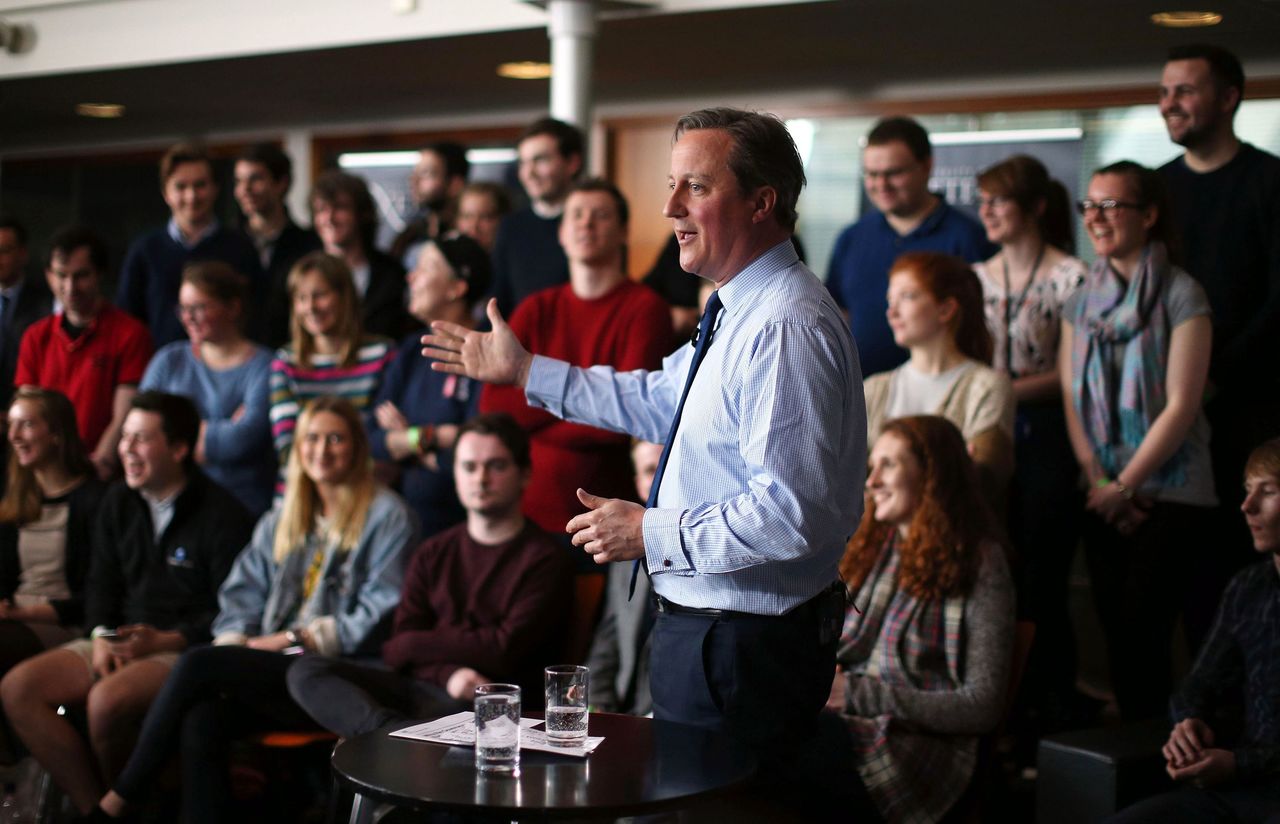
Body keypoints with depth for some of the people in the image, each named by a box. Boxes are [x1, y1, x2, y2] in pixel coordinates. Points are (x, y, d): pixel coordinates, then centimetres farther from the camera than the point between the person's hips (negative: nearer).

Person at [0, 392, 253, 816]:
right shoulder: (117, 502, 13)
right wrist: (101, 635, -2)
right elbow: (101, 583, 18)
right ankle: (93, 807, -11)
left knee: (107, 700, -35)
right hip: (122, 640, 7)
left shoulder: (223, 515, -10)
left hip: (189, 650, -7)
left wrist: (167, 640, -21)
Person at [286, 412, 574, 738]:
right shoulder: (433, 554, 20)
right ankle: (393, 732, -39)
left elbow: (504, 650, -6)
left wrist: (416, 644, 5)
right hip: (420, 686, 7)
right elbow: (399, 646, 9)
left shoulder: (545, 559, 3)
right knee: (306, 672, -18)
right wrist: (449, 674, -14)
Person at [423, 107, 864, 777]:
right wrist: (523, 369, 23)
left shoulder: (785, 328, -25)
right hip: (706, 627, 10)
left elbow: (789, 514, -30)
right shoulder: (738, 312, 9)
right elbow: (661, 401, 23)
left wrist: (652, 534, -21)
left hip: (742, 648, -10)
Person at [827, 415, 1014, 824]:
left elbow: (983, 706, -5)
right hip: (841, 722, 5)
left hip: (920, 741, -5)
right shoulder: (867, 551, 20)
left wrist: (859, 695, -10)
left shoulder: (980, 565, 1)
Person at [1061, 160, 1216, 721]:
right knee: (1115, 631, 6)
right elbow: (1072, 399, 7)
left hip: (1170, 493, -5)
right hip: (1103, 497, 5)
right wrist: (1098, 481, -6)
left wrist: (1124, 486, -10)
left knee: (1142, 632, -8)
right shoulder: (1082, 301, 11)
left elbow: (1181, 405, -12)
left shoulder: (1180, 295, -7)